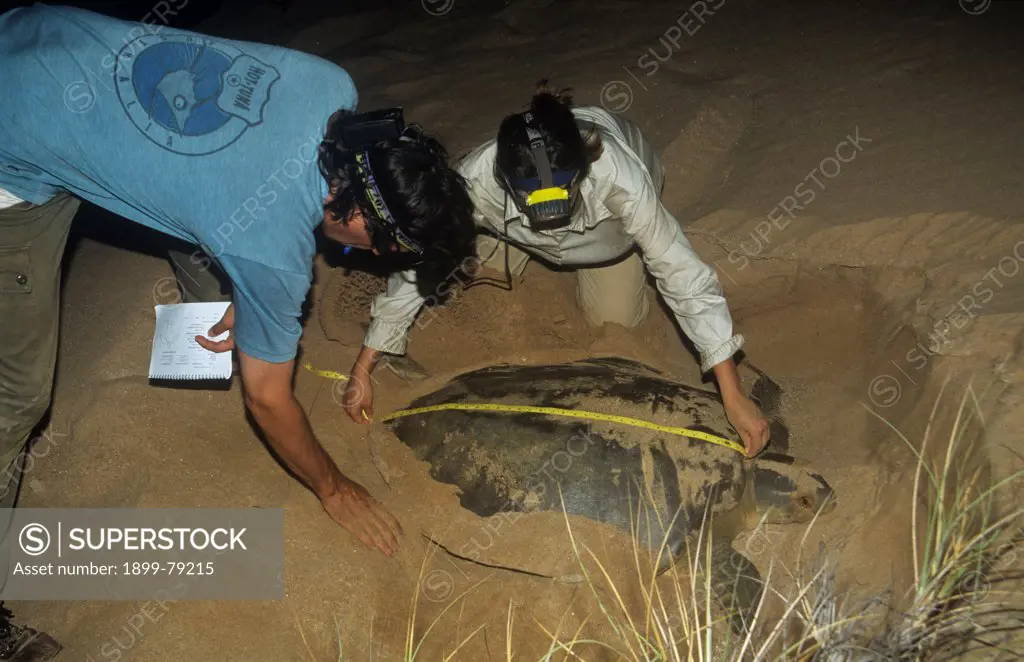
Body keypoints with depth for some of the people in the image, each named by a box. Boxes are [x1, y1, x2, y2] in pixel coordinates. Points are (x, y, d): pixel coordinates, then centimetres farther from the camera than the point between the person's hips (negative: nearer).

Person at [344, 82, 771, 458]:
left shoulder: (616, 174, -47)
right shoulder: (475, 181, -44)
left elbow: (681, 272, -43)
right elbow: (416, 267, -33)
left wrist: (734, 396, -45)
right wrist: (363, 369, -30)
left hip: (609, 216, -1)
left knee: (615, 319, -4)